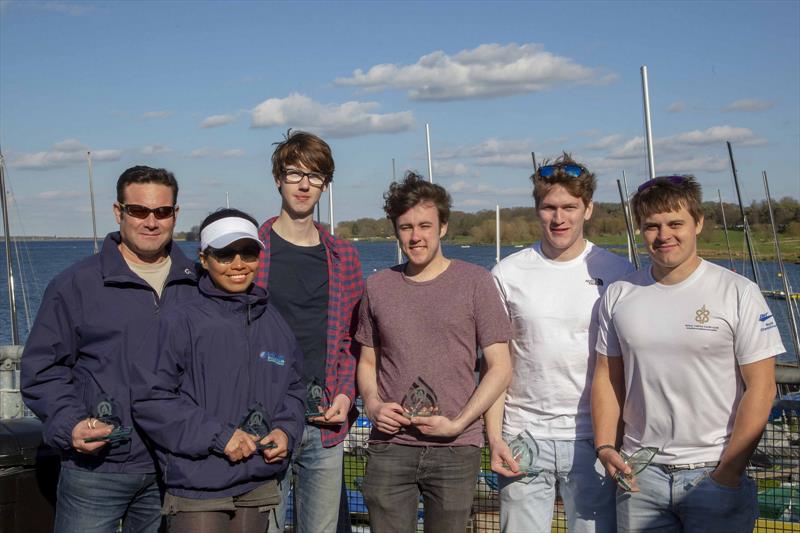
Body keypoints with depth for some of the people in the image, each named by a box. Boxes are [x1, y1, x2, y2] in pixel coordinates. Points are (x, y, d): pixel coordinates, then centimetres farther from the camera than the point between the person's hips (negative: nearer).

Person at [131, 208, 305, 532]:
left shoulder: (273, 323, 8)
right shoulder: (181, 323, -11)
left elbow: (293, 388, 18)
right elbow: (148, 398, -13)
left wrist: (285, 431, -1)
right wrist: (217, 436, -15)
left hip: (260, 488, 5)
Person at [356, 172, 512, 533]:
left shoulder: (475, 282, 0)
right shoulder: (378, 287, 8)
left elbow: (500, 368, -1)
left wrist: (458, 423, -11)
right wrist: (372, 404, -3)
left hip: (455, 449, -2)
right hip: (389, 447, 2)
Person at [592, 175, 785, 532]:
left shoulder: (738, 294, -5)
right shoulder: (619, 296, 6)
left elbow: (760, 388, -6)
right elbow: (607, 378, 11)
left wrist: (729, 472, -10)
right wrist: (605, 446, -2)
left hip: (715, 473, -3)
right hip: (639, 474, 3)